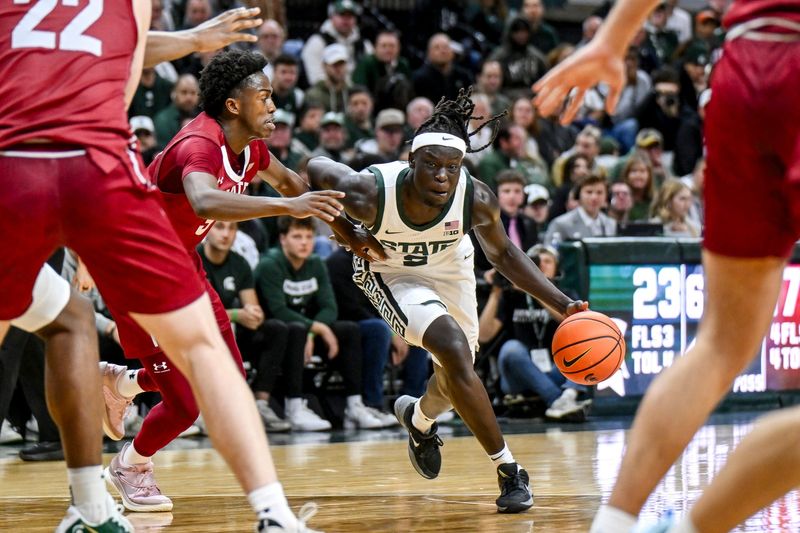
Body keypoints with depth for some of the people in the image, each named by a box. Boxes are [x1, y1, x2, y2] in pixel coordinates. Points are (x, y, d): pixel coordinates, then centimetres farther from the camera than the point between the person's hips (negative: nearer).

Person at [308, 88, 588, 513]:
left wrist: (563, 305, -17)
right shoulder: (370, 192, -36)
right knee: (454, 350, -23)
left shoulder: (476, 199, -30)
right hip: (391, 272, -3)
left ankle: (418, 418, 52)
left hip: (448, 268, 3)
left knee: (457, 372, 13)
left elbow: (503, 254, -10)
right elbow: (315, 169, -15)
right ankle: (508, 469, -10)